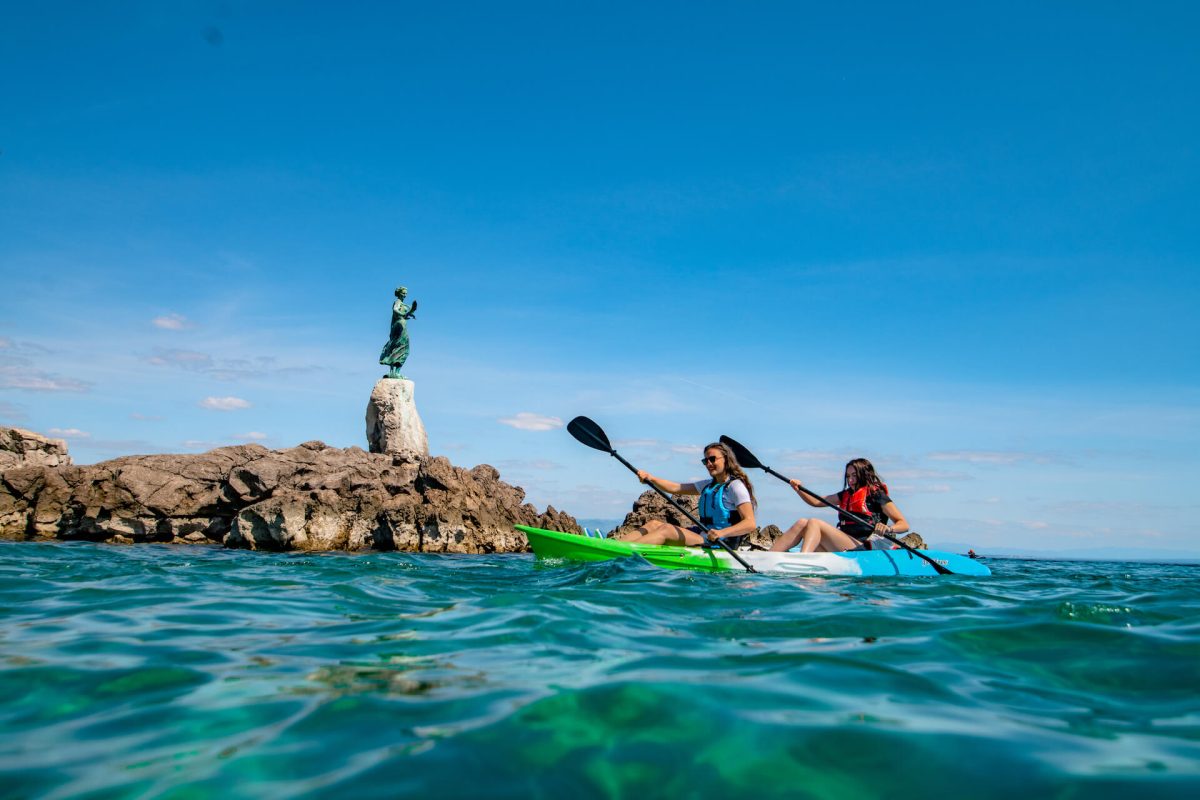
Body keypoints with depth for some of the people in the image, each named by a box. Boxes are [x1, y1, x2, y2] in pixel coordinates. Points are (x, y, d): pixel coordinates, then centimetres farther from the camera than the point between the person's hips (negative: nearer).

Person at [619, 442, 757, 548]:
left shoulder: (735, 486, -8)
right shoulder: (709, 484, 19)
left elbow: (750, 524, -19)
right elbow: (675, 488, 14)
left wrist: (722, 533, -34)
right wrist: (650, 478, -2)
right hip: (703, 535, 9)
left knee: (667, 529, -23)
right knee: (654, 524, -1)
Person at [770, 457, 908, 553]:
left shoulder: (877, 495, 3)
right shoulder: (846, 494, 23)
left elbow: (904, 525, -4)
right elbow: (816, 502, 22)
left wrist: (888, 528, -26)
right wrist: (798, 489, 4)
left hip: (863, 550, -7)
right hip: (844, 550, 7)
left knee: (814, 523, -22)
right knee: (802, 523, -11)